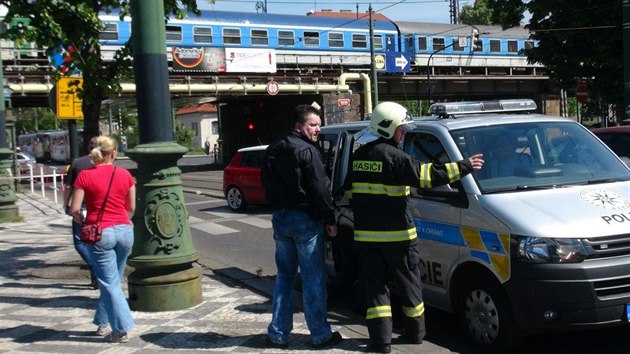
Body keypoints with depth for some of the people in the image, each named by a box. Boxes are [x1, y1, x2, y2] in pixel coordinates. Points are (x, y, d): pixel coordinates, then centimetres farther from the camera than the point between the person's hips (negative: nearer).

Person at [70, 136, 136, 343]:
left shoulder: (85, 176, -6)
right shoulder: (125, 175, 1)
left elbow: (75, 210, -7)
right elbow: (131, 207, 9)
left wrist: (84, 222, 12)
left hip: (100, 233, -3)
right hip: (124, 230, 3)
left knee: (110, 283, 2)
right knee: (113, 281, 17)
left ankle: (121, 330, 0)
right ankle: (102, 323, 28)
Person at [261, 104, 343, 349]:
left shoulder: (273, 151, 12)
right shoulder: (307, 151, -13)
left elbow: (268, 185, 17)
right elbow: (320, 189, -16)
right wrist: (330, 220, -9)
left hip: (280, 218, 8)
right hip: (305, 219, -7)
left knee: (284, 276, 15)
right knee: (313, 279, 0)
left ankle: (278, 334, 15)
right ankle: (320, 335, 7)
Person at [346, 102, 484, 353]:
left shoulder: (358, 156, 9)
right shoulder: (392, 156, -13)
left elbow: (349, 191, 17)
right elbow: (425, 175, -19)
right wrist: (463, 167, -14)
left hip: (365, 234, 5)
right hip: (396, 234, -5)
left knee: (375, 286, 6)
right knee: (409, 284, 12)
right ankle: (415, 333, 24)